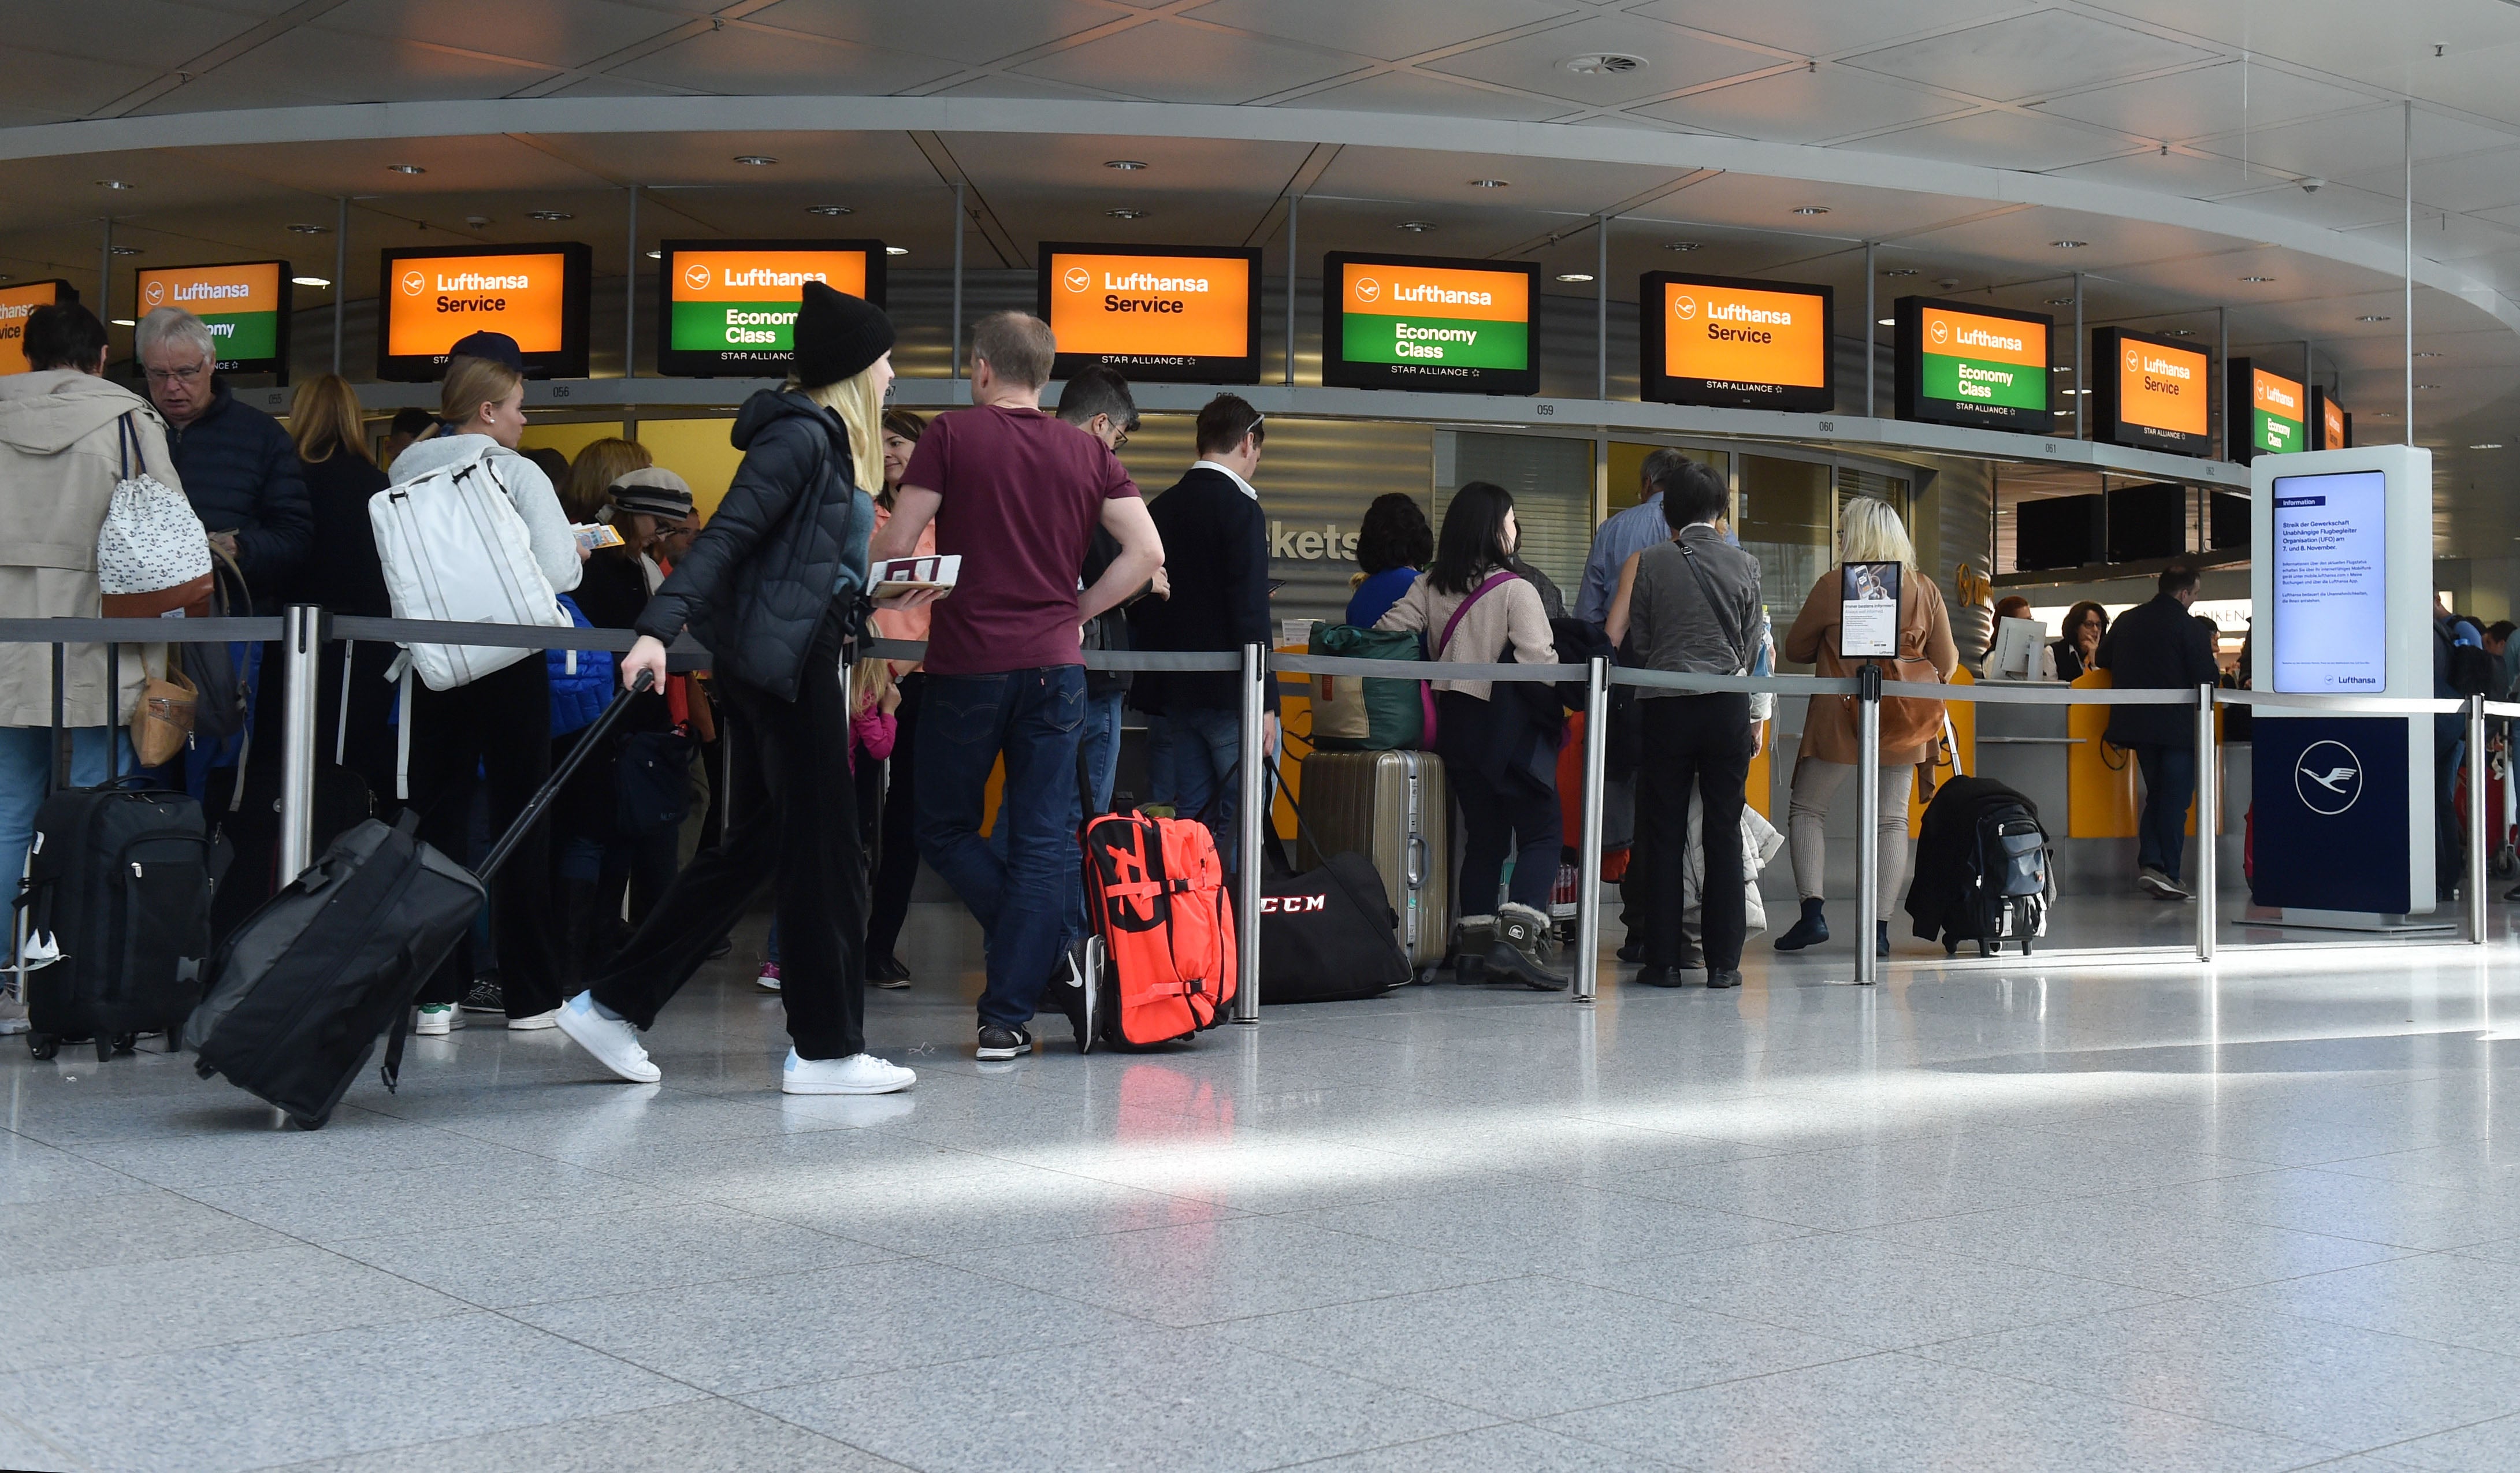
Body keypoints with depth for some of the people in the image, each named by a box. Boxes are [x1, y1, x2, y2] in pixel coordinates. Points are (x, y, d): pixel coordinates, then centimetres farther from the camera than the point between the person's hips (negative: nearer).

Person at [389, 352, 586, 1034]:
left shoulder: (407, 470, 4)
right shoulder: (518, 474, -8)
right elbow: (558, 572, -14)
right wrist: (575, 548, 7)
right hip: (509, 663, -3)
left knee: (437, 819, 8)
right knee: (520, 823, 5)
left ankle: (436, 993, 6)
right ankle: (530, 995, 10)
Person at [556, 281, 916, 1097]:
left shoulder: (824, 437, 17)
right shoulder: (802, 435, -12)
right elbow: (725, 534, -22)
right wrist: (657, 629, -29)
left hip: (793, 656, 10)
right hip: (785, 659, -10)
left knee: (753, 846, 12)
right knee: (824, 847, -3)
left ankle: (611, 1005, 14)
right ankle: (826, 1047, 5)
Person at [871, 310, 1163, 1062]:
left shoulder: (951, 435, -2)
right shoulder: (1089, 453, 8)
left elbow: (894, 545, -7)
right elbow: (1146, 552, 2)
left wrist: (862, 544, 15)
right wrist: (1076, 610, 12)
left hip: (966, 662, -3)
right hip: (1054, 663, 3)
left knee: (945, 832, 13)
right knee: (1042, 843, 4)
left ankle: (1049, 957, 0)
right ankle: (1007, 1019, 2)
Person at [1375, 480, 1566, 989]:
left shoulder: (1430, 588, 4)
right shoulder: (1515, 590, -12)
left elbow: (1389, 631, 2)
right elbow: (1539, 662, -18)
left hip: (1454, 721, 6)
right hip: (1508, 724, -6)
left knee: (1482, 835, 15)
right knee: (1540, 832, 0)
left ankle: (1473, 938, 14)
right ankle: (1519, 935, -17)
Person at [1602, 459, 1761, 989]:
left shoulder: (1647, 562, -1)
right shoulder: (1744, 565, 4)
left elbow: (1620, 639, 2)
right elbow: (1752, 646, 11)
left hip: (1664, 706, -1)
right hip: (1728, 706, 1)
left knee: (1663, 832, 4)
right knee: (1724, 831, 6)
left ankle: (1663, 960, 4)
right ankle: (1723, 961, 6)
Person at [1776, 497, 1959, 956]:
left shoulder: (1833, 585, -6)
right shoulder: (1925, 590, 2)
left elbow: (1795, 648, 4)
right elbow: (1946, 664, 7)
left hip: (1841, 718, -3)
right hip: (1902, 726, 3)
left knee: (1806, 810, 9)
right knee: (1891, 821, 7)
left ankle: (1812, 912, -5)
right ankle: (1879, 928, 1)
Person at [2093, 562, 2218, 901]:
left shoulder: (2126, 621, 6)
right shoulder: (2191, 628, -11)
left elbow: (2103, 663, 15)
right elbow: (2207, 679, -12)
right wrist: (2208, 652, 8)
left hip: (2138, 722, 6)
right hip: (2178, 726, -5)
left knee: (2156, 794, 16)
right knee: (2175, 800, 0)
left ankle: (2149, 863, 1)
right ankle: (2168, 874, -2)